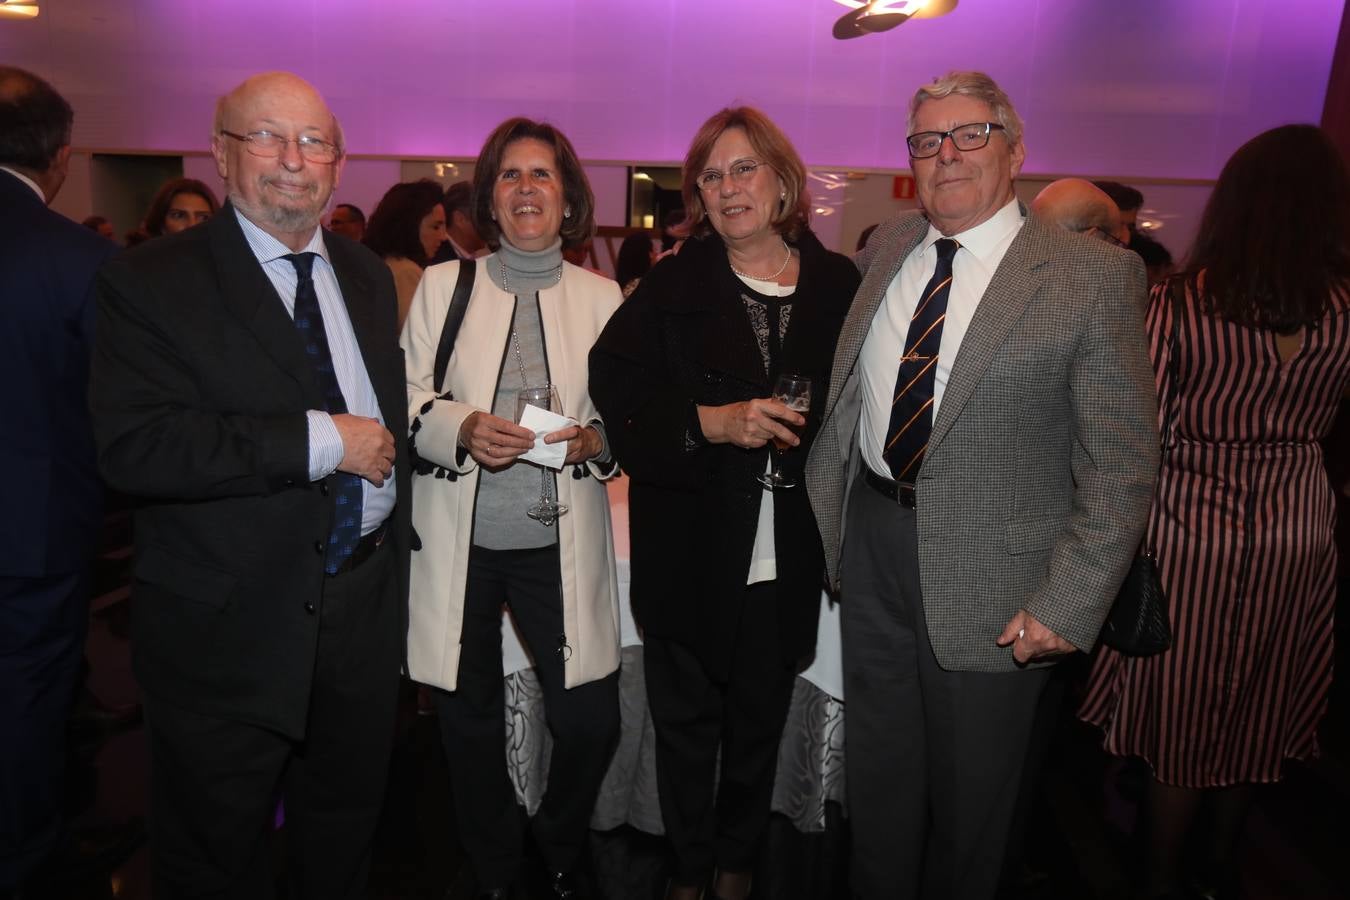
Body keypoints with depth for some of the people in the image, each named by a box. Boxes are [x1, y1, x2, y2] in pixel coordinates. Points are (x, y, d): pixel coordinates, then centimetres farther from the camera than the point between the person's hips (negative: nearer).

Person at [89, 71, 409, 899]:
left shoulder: (369, 276, 8)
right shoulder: (151, 282, -10)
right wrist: (318, 440, -25)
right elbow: (133, 446, -23)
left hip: (364, 609, 5)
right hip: (228, 629, -4)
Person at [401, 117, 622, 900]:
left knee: (592, 720, 1)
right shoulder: (443, 284, 4)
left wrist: (596, 438, -13)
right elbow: (407, 401, 3)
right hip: (460, 540, 0)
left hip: (559, 542, 0)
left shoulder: (601, 295, 6)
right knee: (471, 721, 11)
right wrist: (462, 428, -17)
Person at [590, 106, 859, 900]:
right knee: (687, 722, 13)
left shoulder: (839, 286, 2)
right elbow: (616, 389, -9)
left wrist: (810, 435, -9)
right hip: (691, 555, 0)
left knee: (759, 722, 16)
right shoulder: (674, 286, 0)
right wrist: (711, 422, -20)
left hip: (787, 561, 1)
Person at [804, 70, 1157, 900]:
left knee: (971, 790, 17)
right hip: (871, 544, 5)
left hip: (990, 570, -4)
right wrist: (821, 516, 6)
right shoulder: (886, 250, 5)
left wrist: (1067, 606, -16)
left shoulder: (1095, 276, -11)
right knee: (879, 769, 21)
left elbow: (1122, 464, -11)